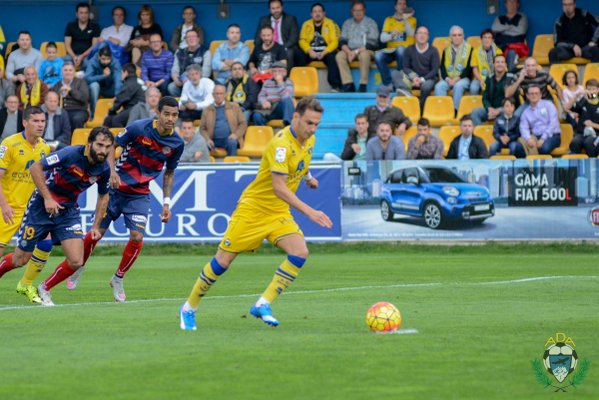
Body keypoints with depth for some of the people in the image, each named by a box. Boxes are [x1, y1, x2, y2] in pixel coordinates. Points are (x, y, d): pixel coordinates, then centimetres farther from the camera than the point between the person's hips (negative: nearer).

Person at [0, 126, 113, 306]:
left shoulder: (104, 169, -7)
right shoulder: (70, 154, -24)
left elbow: (103, 196, 12)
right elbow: (35, 168, -20)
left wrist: (96, 226, 7)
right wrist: (47, 198, -24)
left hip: (68, 210, 4)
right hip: (41, 208, -4)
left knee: (76, 261, -10)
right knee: (20, 259, 2)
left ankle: (44, 289, 14)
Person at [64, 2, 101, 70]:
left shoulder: (94, 26, 6)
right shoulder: (70, 26, 10)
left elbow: (95, 46, 0)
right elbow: (67, 45, 7)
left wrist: (82, 57, -13)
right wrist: (74, 57, -13)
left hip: (87, 55, -1)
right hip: (73, 55, 1)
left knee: (87, 63, -38)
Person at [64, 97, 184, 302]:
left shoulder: (177, 143, -4)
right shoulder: (139, 128, -16)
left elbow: (169, 173, 11)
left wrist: (166, 203, 6)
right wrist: (112, 171, -22)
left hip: (140, 195, 2)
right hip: (116, 187, -2)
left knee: (137, 237, -12)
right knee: (97, 233, 2)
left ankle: (118, 279, 10)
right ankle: (77, 269, 28)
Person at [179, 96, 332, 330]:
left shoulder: (309, 141, 1)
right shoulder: (281, 144, -25)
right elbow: (279, 188, -33)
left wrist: (307, 177, 16)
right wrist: (309, 212, -37)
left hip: (279, 214, 7)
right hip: (253, 209, -7)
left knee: (300, 252, -17)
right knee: (223, 261, -2)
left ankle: (263, 305, -11)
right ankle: (189, 309, 17)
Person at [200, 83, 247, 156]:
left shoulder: (234, 107, 16)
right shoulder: (207, 110, 17)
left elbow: (243, 123, 12)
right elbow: (202, 128, 13)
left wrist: (236, 134, -8)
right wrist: (207, 139, -8)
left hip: (229, 139, -1)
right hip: (214, 140, 1)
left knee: (232, 143, -36)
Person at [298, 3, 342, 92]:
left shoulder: (331, 24, 1)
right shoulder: (306, 24, 10)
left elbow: (335, 42, -7)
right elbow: (302, 40, 3)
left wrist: (324, 52, -23)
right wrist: (309, 51, -17)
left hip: (326, 52, -2)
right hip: (311, 52, 2)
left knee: (332, 57, -36)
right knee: (299, 56, -28)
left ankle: (335, 86, -37)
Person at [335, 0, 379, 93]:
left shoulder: (371, 23, -1)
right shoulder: (347, 23, 11)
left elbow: (371, 43, -10)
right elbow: (342, 41, 5)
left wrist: (356, 52, -19)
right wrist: (348, 52, -16)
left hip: (365, 50, -4)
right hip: (350, 50, 4)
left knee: (364, 55, -38)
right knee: (339, 56, -27)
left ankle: (363, 85, -32)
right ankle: (348, 85, -28)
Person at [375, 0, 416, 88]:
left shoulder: (411, 19, 9)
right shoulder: (389, 20, 15)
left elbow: (411, 33, -12)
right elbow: (382, 38, 3)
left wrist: (405, 20, -24)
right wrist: (391, 35, -17)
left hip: (405, 51, -2)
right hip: (390, 50, 2)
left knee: (400, 49, -38)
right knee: (378, 55, -30)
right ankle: (389, 83, -30)